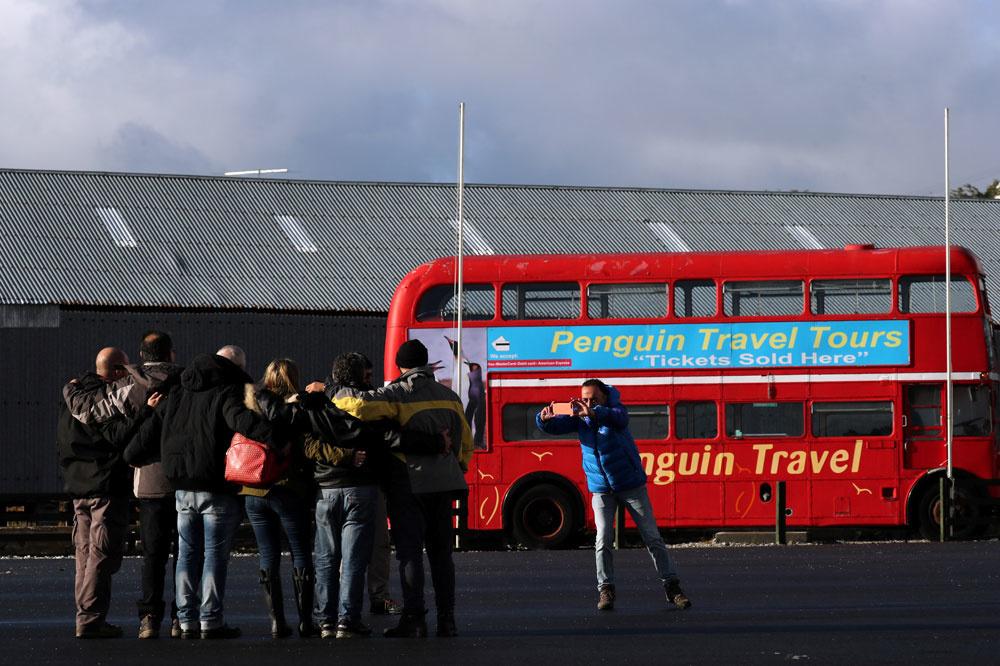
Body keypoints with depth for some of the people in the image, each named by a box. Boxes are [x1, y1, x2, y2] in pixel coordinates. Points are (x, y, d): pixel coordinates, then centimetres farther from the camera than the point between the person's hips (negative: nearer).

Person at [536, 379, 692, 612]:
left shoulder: (615, 409, -16)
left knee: (652, 538, 1)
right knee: (603, 540, -9)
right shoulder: (579, 416, -5)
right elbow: (554, 427, -13)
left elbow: (619, 418, -41)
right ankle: (605, 590, -3)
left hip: (631, 484, -2)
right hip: (601, 488, 2)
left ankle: (671, 587, 7)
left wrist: (594, 413, -61)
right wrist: (544, 419, -39)